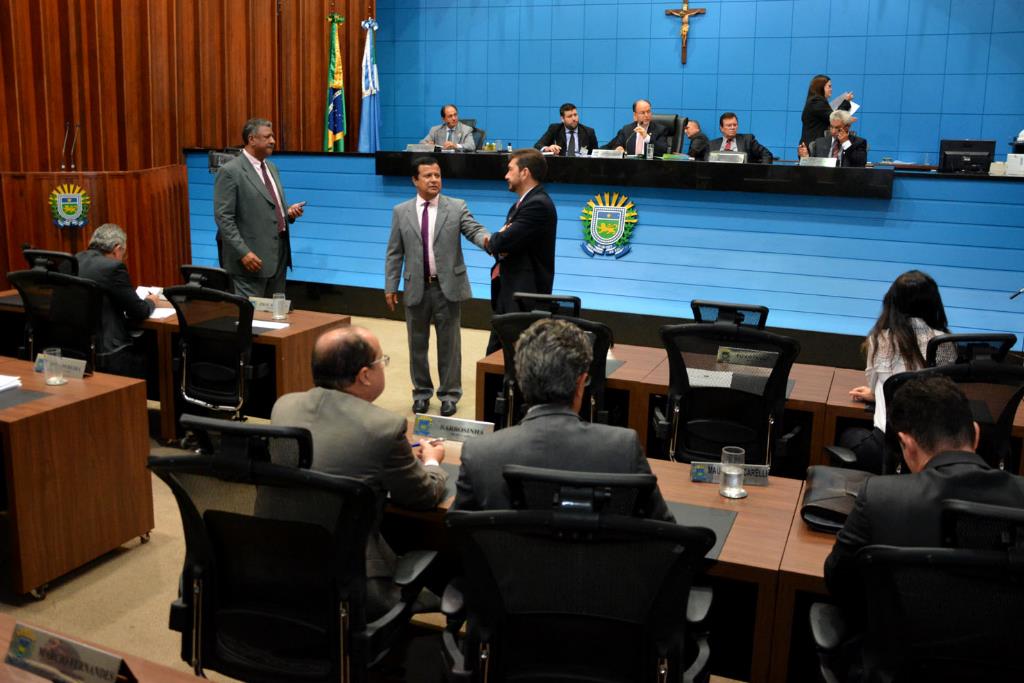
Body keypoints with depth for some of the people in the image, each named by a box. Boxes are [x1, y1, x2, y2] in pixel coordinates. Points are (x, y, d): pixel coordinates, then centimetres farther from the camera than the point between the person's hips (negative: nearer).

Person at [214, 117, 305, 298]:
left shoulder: (271, 167, 14)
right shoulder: (230, 171, -11)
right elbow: (223, 218, -15)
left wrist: (289, 212, 2)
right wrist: (243, 252, -22)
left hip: (279, 254, 8)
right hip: (253, 257, -8)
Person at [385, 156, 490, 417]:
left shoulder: (457, 207, 0)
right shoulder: (401, 212, 4)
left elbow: (474, 230, -13)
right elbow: (394, 253, 5)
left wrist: (487, 239, -36)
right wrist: (390, 286, 1)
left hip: (448, 287, -2)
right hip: (416, 288, 2)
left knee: (449, 344, 7)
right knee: (417, 344, 12)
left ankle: (449, 394, 19)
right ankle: (421, 392, 27)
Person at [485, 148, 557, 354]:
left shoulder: (538, 205, -17)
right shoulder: (523, 203, 15)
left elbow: (502, 242, -25)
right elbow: (499, 245, 13)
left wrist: (492, 240, -1)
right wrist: (497, 243, -11)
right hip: (508, 294, 10)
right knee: (495, 356, 16)